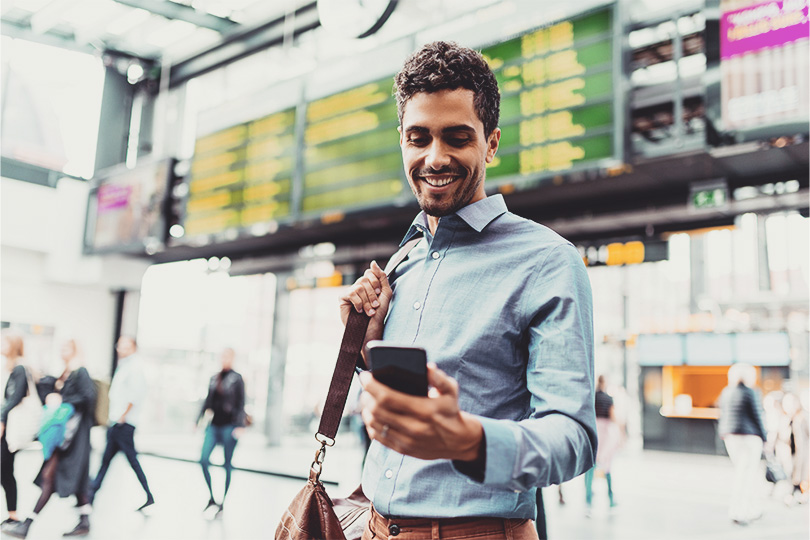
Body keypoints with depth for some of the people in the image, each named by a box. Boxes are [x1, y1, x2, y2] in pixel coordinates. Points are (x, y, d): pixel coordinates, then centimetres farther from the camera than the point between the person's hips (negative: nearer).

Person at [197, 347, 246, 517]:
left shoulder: (236, 378, -3)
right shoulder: (214, 378, 12)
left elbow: (241, 403, -7)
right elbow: (208, 401, 18)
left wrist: (239, 425, -14)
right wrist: (199, 420, 17)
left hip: (229, 425, -5)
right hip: (214, 425, 5)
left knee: (227, 465, 3)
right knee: (203, 460, -6)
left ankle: (222, 503, 13)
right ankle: (211, 497, 10)